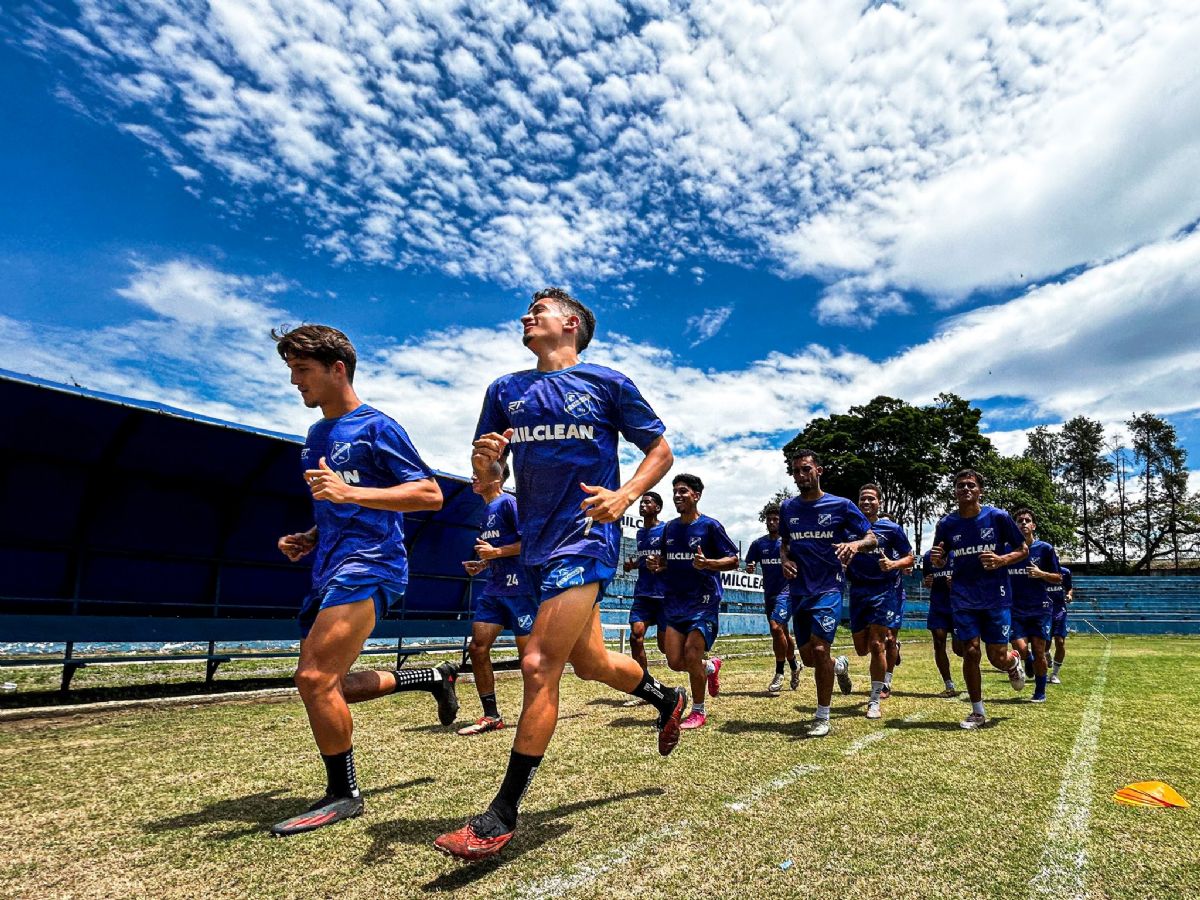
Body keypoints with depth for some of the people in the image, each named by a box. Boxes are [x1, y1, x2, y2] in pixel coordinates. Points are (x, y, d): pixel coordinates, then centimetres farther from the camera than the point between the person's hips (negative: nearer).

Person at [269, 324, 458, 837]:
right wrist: (309, 538, 11)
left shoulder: (376, 428, -7)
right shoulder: (316, 436, 19)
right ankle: (434, 677, 26)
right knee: (325, 687, 12)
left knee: (315, 678, -16)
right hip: (329, 571, 10)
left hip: (368, 565, -10)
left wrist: (348, 492, -23)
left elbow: (430, 495, -14)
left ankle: (343, 795, 4)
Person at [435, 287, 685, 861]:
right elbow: (484, 475, 12)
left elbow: (660, 452, 4)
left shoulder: (607, 383, 0)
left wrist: (626, 495, -13)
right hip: (537, 544, 6)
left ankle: (503, 814, 3)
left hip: (586, 538, -6)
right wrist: (484, 460, -12)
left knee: (539, 666, -12)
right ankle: (667, 698, 47)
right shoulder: (505, 390, 12)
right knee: (590, 663, 18)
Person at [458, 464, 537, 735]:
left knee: (528, 652, 0)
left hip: (518, 588, -9)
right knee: (477, 647, 3)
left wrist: (496, 552, -18)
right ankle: (491, 716, 13)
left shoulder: (509, 503, -10)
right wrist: (483, 564, 11)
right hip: (494, 590, 9)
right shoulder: (486, 510, 17)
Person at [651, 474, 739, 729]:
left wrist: (707, 563, -24)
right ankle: (711, 666, 34)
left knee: (691, 656, -10)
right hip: (675, 601, 6)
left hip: (704, 602, -5)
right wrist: (659, 565, -2)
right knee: (675, 662, 2)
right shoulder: (669, 528, 10)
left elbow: (733, 560, -6)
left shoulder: (710, 525, -7)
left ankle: (699, 711, 13)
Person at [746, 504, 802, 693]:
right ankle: (794, 667, 38)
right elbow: (750, 565, 9)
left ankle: (779, 674, -10)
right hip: (768, 593, 5)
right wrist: (750, 568, -13)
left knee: (776, 627, -21)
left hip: (786, 590, -5)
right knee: (782, 633, 16)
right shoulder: (759, 544, 6)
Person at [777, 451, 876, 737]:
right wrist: (785, 559, 0)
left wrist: (855, 544, -23)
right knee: (807, 657, 9)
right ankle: (839, 666, 44)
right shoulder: (788, 508, 8)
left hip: (828, 588, -4)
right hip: (798, 591, 5)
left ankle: (822, 718, 2)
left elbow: (871, 538, -1)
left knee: (819, 650, -15)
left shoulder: (841, 506, -4)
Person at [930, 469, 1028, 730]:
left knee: (998, 658, -1)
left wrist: (1002, 560, -18)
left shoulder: (998, 517, -5)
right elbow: (939, 561, 10)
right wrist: (936, 559, -14)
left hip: (996, 597, -1)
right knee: (970, 653, -2)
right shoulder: (946, 523, 1)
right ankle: (978, 713, 14)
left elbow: (1022, 550, 3)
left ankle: (1014, 663, 39)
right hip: (963, 598, 2)